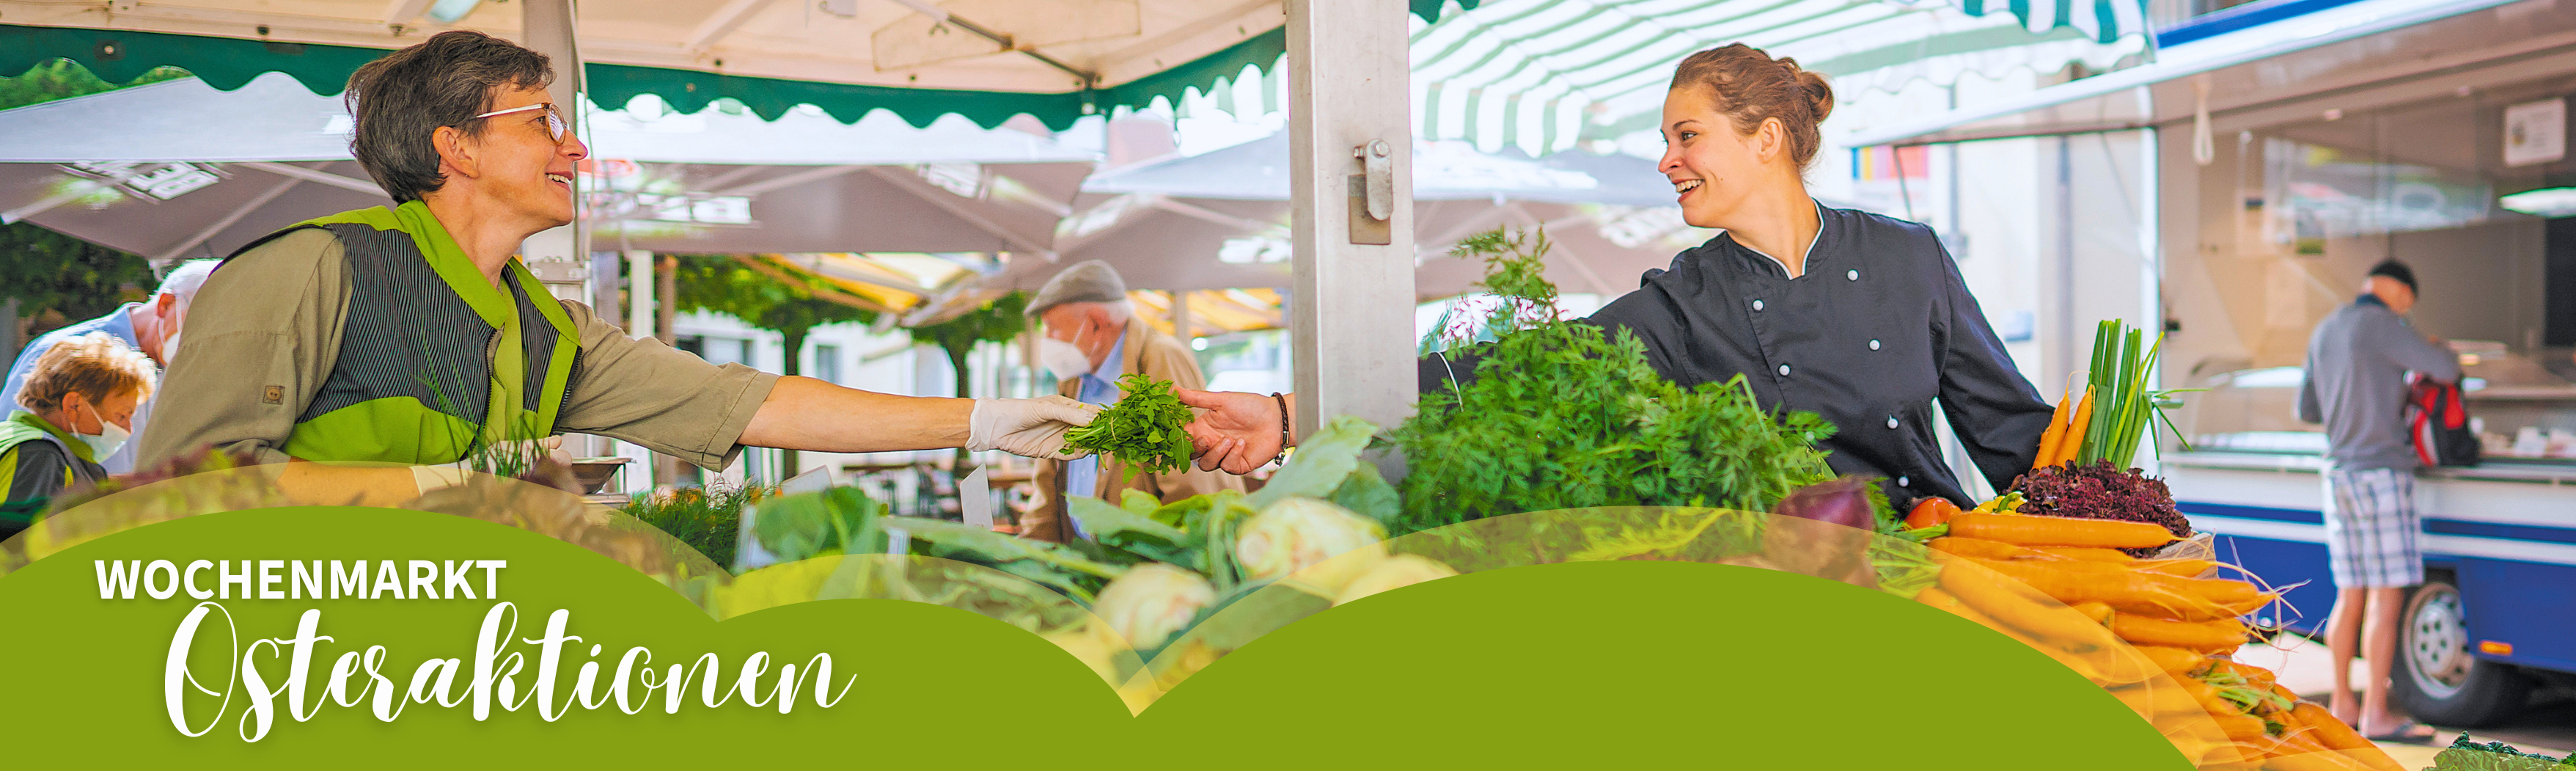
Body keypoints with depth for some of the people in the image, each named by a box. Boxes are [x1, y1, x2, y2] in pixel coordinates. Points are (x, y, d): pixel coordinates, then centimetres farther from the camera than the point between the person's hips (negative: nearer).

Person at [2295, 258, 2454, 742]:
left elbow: (2307, 411, 21)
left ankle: (2342, 703, 15)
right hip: (2381, 474, -8)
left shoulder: (2324, 331, 15)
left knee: (2350, 596, 12)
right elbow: (2447, 370, -13)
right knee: (2387, 597, -6)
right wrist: (2437, 353, 11)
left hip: (2339, 475, 8)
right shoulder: (2382, 326, -9)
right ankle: (2376, 713, -6)